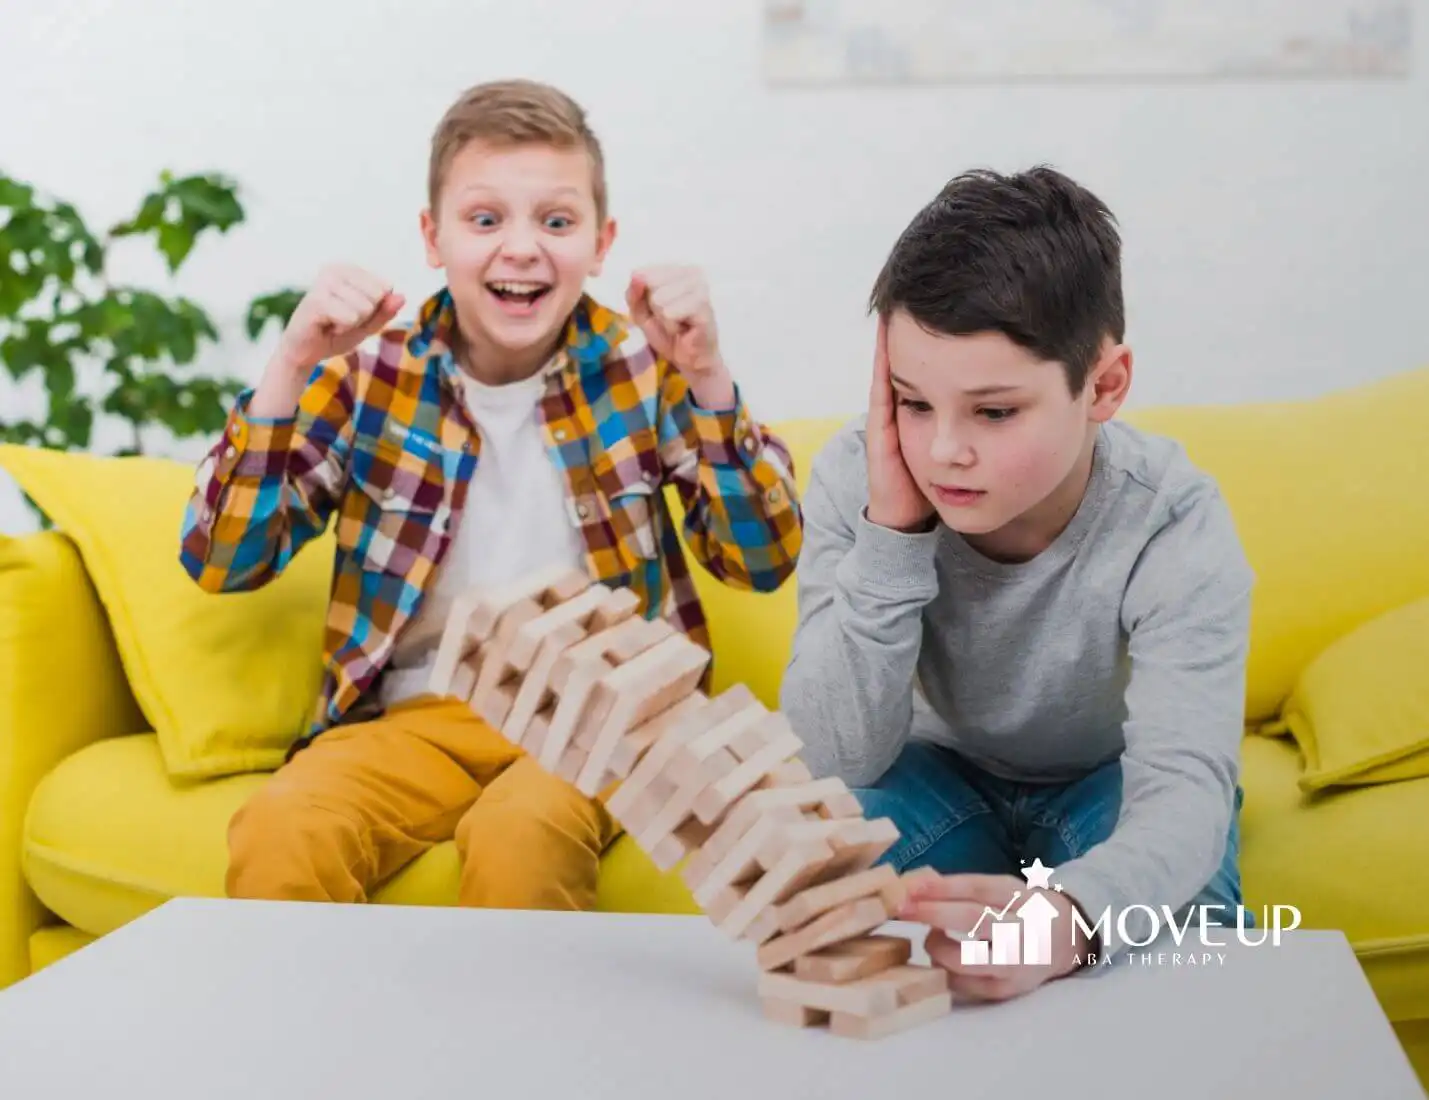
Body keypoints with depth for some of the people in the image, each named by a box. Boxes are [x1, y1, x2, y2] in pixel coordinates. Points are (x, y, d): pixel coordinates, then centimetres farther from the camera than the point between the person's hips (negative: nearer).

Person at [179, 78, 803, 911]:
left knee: (520, 836, -34)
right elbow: (222, 563, -3)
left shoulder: (642, 368, 1)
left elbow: (765, 563, -5)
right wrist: (292, 369, -15)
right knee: (279, 836, -29)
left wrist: (706, 374, -19)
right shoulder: (372, 373, 1)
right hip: (417, 714, 1)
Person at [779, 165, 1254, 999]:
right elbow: (840, 761, -25)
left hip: (1114, 781, -1)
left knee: (1172, 920, -33)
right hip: (945, 769, 2)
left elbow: (1184, 784, -43)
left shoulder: (1174, 527, -30)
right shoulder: (857, 479, -25)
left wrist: (1067, 916, -67)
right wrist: (890, 533, -38)